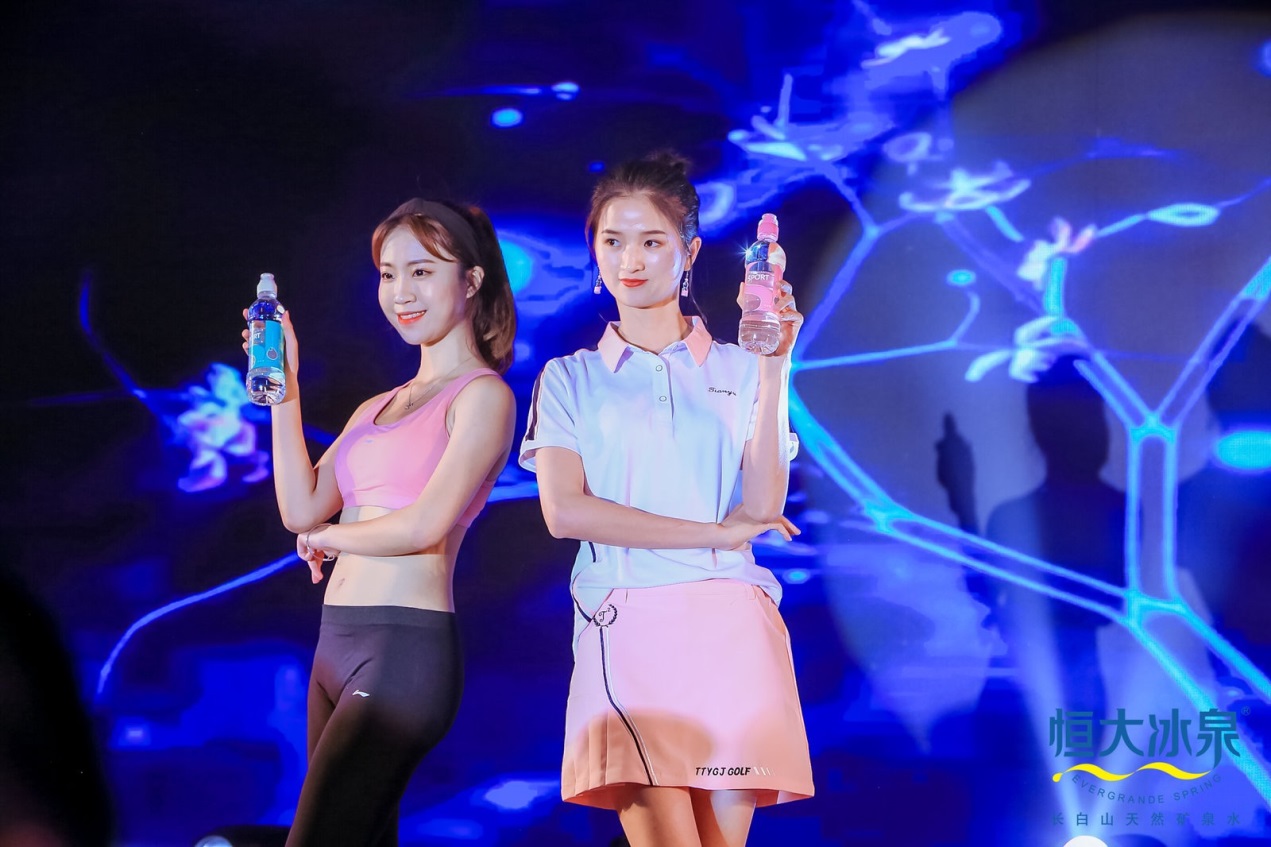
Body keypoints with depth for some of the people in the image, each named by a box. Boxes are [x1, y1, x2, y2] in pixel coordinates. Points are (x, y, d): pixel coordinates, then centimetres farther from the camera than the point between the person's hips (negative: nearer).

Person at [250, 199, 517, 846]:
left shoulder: (482, 395, -4)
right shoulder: (377, 408, 19)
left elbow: (424, 525, -14)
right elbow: (301, 510, 8)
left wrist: (328, 538, 2)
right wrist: (283, 393, 6)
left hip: (406, 648, -8)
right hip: (338, 644, 8)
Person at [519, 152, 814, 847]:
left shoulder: (738, 370, 14)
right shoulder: (570, 379, 13)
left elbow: (762, 507, 1)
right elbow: (565, 511, -2)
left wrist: (773, 368, -7)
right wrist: (716, 533, -3)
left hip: (728, 627, 1)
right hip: (624, 628, -1)